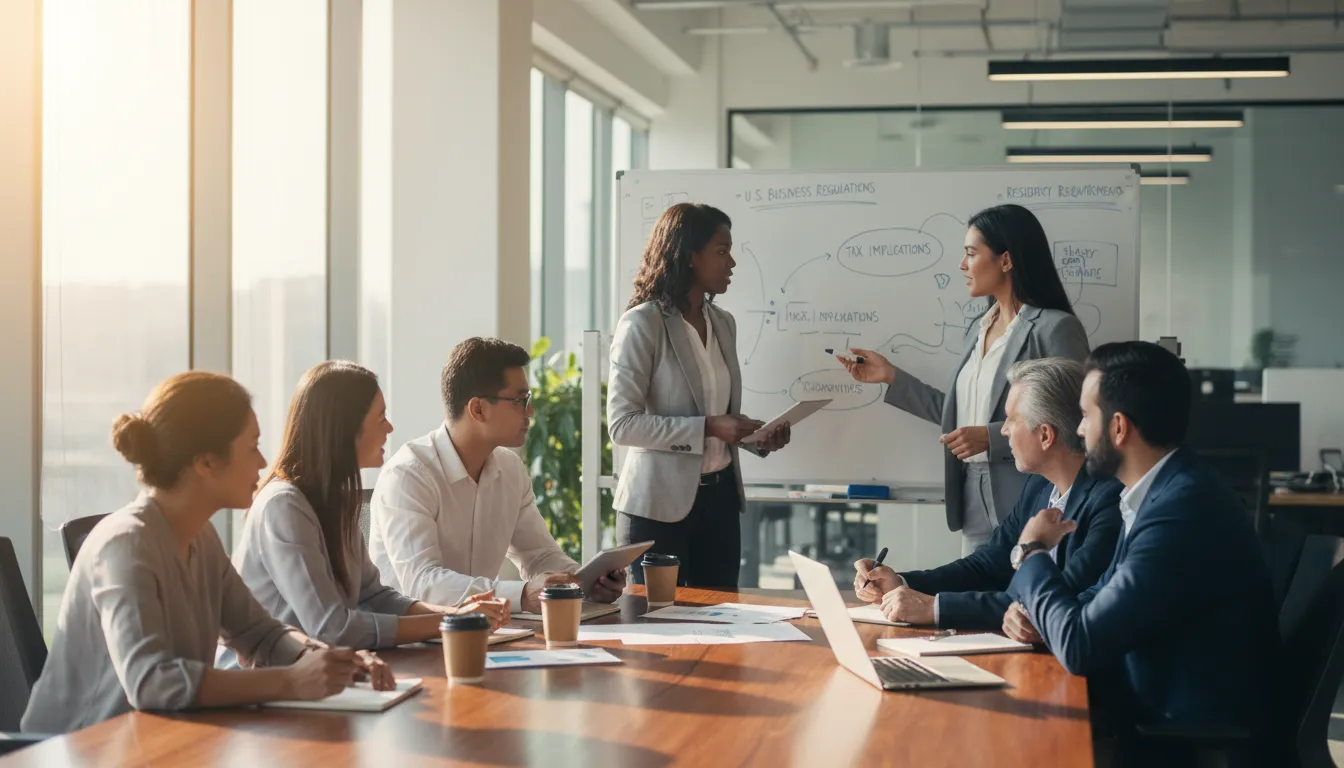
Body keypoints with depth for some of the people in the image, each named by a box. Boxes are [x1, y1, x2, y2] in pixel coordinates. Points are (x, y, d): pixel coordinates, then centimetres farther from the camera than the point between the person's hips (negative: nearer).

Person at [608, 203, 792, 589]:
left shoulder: (723, 323, 10)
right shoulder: (642, 324, -11)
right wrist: (707, 428, -22)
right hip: (659, 503, -6)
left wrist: (761, 437, 1)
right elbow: (622, 424, -17)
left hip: (719, 496, 7)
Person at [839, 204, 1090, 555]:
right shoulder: (978, 329, 16)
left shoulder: (1055, 329, -10)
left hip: (1029, 505, -8)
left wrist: (992, 437, -20)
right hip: (975, 504, 8)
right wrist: (891, 377, 16)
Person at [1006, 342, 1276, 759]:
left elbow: (1079, 647, -23)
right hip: (1155, 708, 8)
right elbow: (1100, 600, 17)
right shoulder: (1161, 490, 6)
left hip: (1195, 742, -8)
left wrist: (1033, 553, -6)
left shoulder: (1183, 507, -24)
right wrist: (1034, 613, -3)